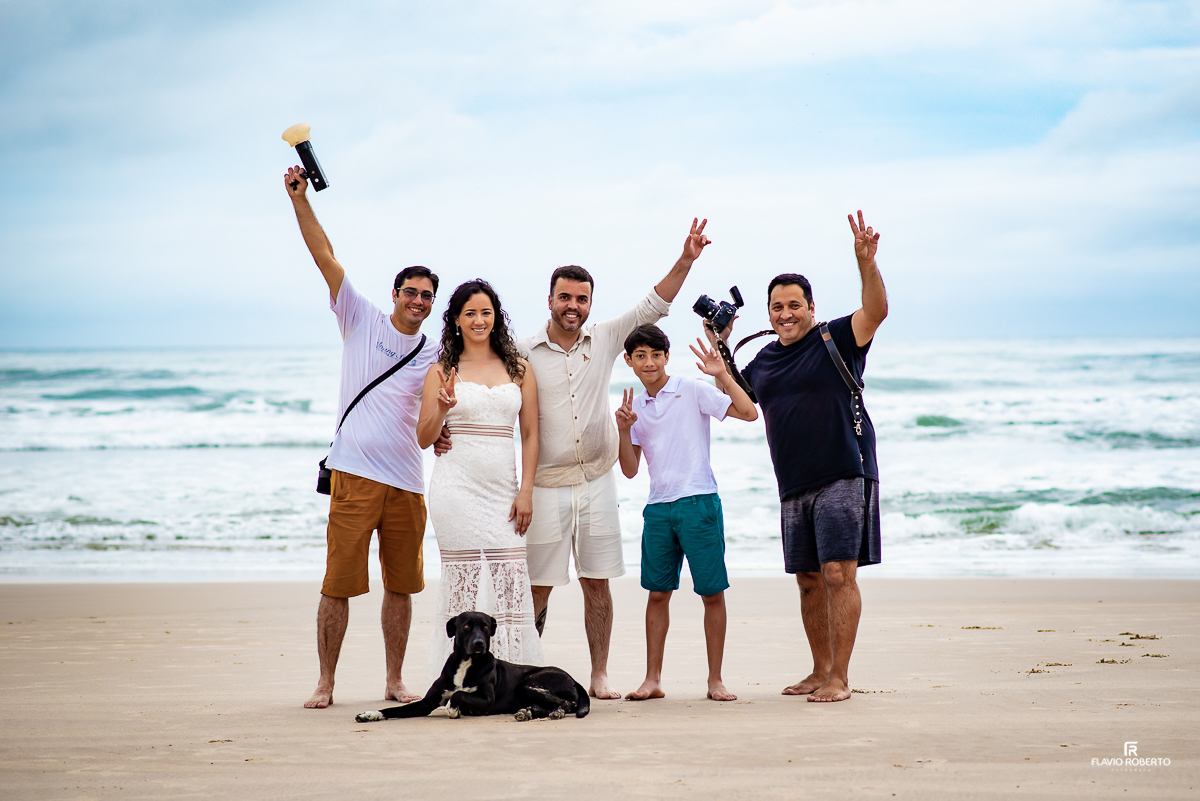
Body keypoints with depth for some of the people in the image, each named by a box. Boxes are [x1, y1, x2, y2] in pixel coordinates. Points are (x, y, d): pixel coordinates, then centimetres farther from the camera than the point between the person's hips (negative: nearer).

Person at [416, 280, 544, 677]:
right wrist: (442, 409, -13)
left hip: (503, 491, 2)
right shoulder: (442, 370, 8)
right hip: (457, 490, -2)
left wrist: (526, 491, 1)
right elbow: (423, 438, 7)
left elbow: (530, 435, 11)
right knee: (464, 580, -6)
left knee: (511, 582, -8)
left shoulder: (519, 369, 12)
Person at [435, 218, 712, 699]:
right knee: (538, 588, -1)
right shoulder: (523, 353, -1)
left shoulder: (604, 340, 6)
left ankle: (599, 677, 13)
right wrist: (450, 433, -16)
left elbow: (653, 306, 7)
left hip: (597, 482, 2)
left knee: (597, 584, 5)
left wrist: (685, 260, -3)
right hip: (545, 486, -2)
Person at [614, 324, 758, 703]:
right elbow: (630, 470, 11)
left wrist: (722, 374, -16)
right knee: (657, 593, 6)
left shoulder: (692, 391, -1)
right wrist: (624, 430, -3)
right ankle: (652, 679, 12)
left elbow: (749, 413, -10)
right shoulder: (635, 407, 12)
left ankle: (715, 680, 6)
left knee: (712, 592, -1)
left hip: (698, 503, -4)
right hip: (658, 508, 4)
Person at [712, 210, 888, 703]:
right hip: (794, 486, 6)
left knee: (838, 573, -11)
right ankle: (821, 671, 22)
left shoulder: (836, 340, -2)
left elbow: (876, 311, -17)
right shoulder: (763, 362, 16)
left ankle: (840, 678, -8)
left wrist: (866, 262, -32)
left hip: (844, 477, -6)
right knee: (809, 580, 11)